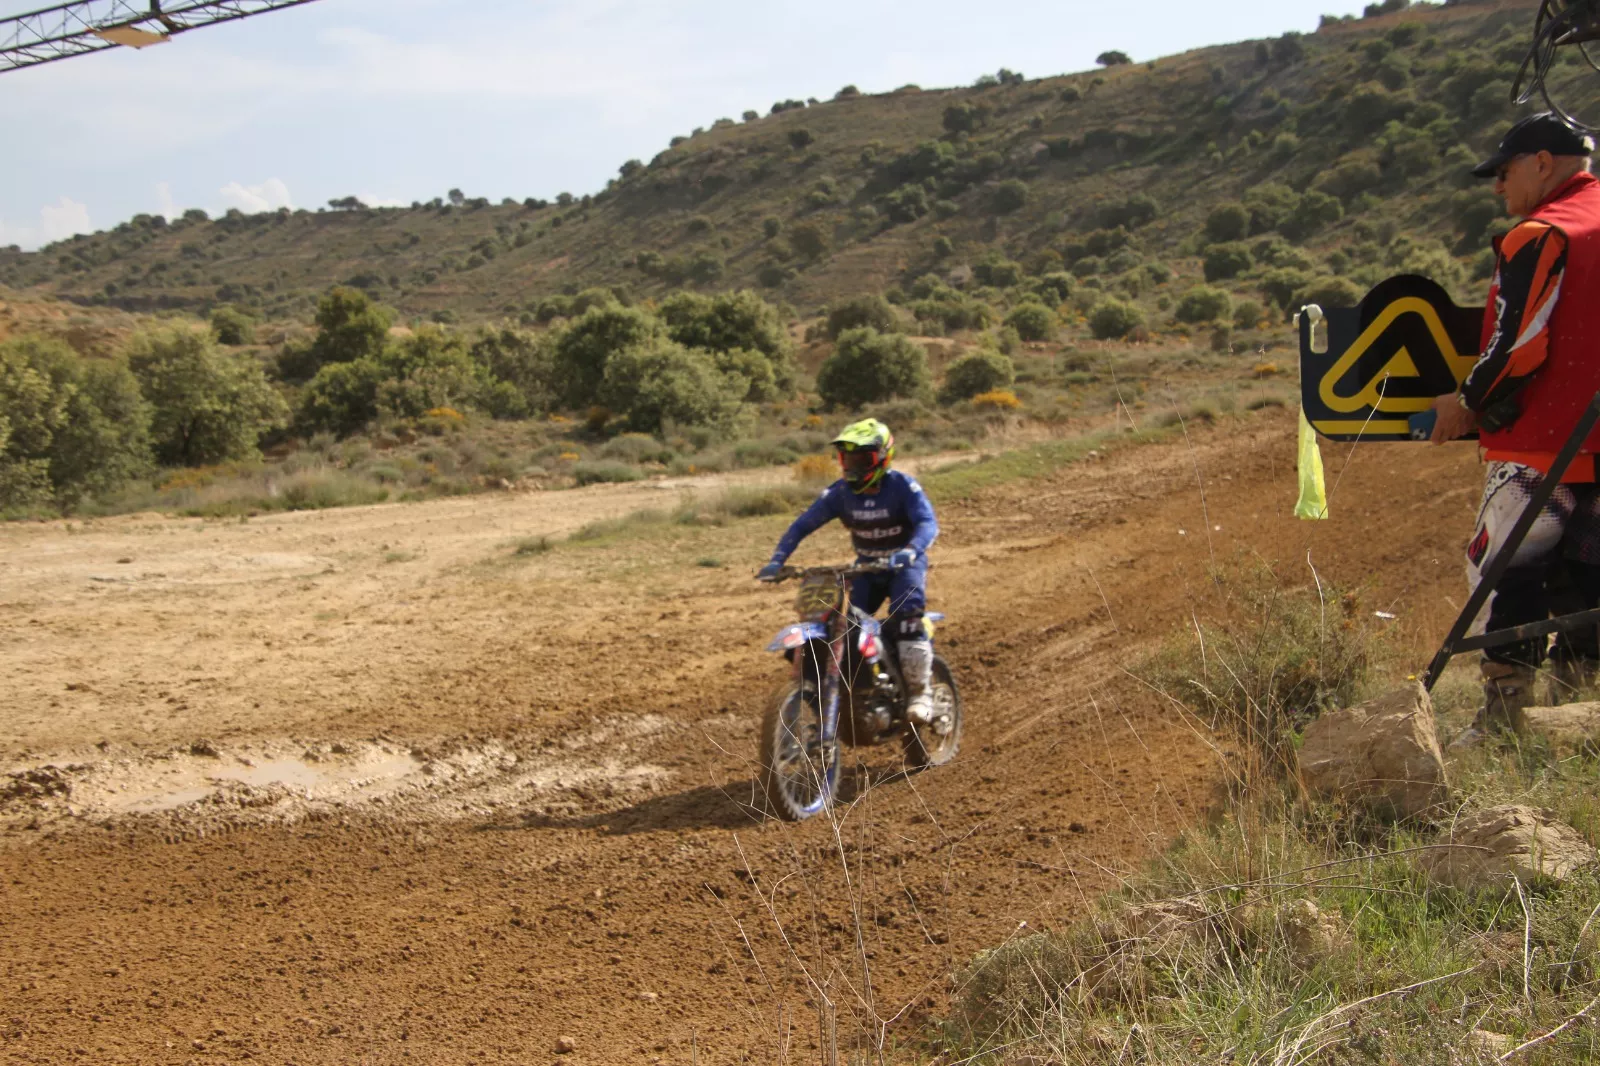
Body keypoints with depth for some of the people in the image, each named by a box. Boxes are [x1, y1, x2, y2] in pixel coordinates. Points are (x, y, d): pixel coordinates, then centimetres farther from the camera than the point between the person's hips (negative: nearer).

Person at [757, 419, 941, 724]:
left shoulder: (903, 486, -18)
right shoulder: (840, 492, -7)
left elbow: (928, 522, -30)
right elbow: (803, 524, -7)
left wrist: (910, 551, -51)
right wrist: (777, 559, -22)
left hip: (904, 565, -4)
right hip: (867, 567, 4)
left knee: (907, 613, -30)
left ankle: (920, 691, -24)